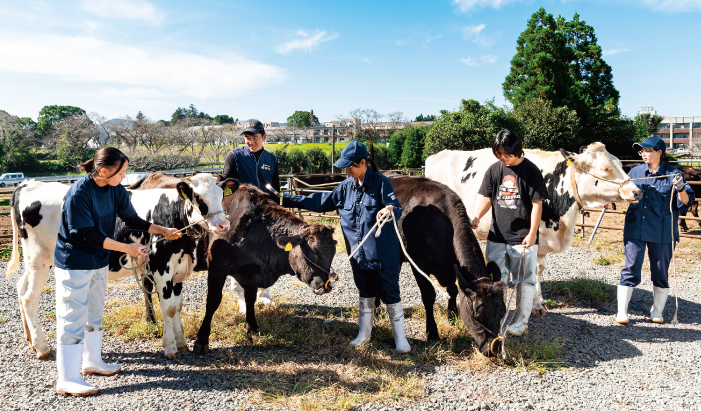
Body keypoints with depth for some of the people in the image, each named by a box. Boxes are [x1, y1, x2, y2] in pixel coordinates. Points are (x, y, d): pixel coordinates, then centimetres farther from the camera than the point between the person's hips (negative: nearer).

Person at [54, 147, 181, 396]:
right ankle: (67, 380, 6)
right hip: (74, 264, -8)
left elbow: (132, 219, 7)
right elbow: (86, 234, -25)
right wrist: (125, 248, -25)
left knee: (94, 314, 19)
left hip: (99, 261, 8)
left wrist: (163, 231, 0)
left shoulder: (115, 190, -2)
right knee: (73, 318, -3)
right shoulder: (79, 194, -25)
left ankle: (92, 362, 36)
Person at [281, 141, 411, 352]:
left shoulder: (381, 182, -11)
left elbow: (396, 207, -20)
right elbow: (321, 201, 11)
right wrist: (288, 199, 9)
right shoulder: (347, 186, 5)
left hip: (383, 253, -5)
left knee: (390, 293, 3)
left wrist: (390, 210, -45)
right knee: (365, 293, 18)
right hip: (358, 253, 5)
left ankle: (400, 337, 20)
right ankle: (364, 333, 34)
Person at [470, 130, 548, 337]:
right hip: (497, 235, 4)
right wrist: (477, 217, -13)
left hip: (523, 238, -4)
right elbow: (487, 198, 6)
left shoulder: (530, 170, -7)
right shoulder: (493, 170, 3)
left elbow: (537, 204, -7)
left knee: (525, 280, 6)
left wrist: (532, 233, -12)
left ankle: (521, 322, 20)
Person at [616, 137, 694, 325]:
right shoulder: (635, 172, 6)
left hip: (662, 232, -1)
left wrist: (680, 188, -25)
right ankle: (622, 312, 6)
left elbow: (686, 201, -6)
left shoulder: (672, 174, -2)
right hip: (635, 230, 2)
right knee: (630, 270, 0)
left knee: (660, 272, 10)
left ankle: (657, 311, 26)